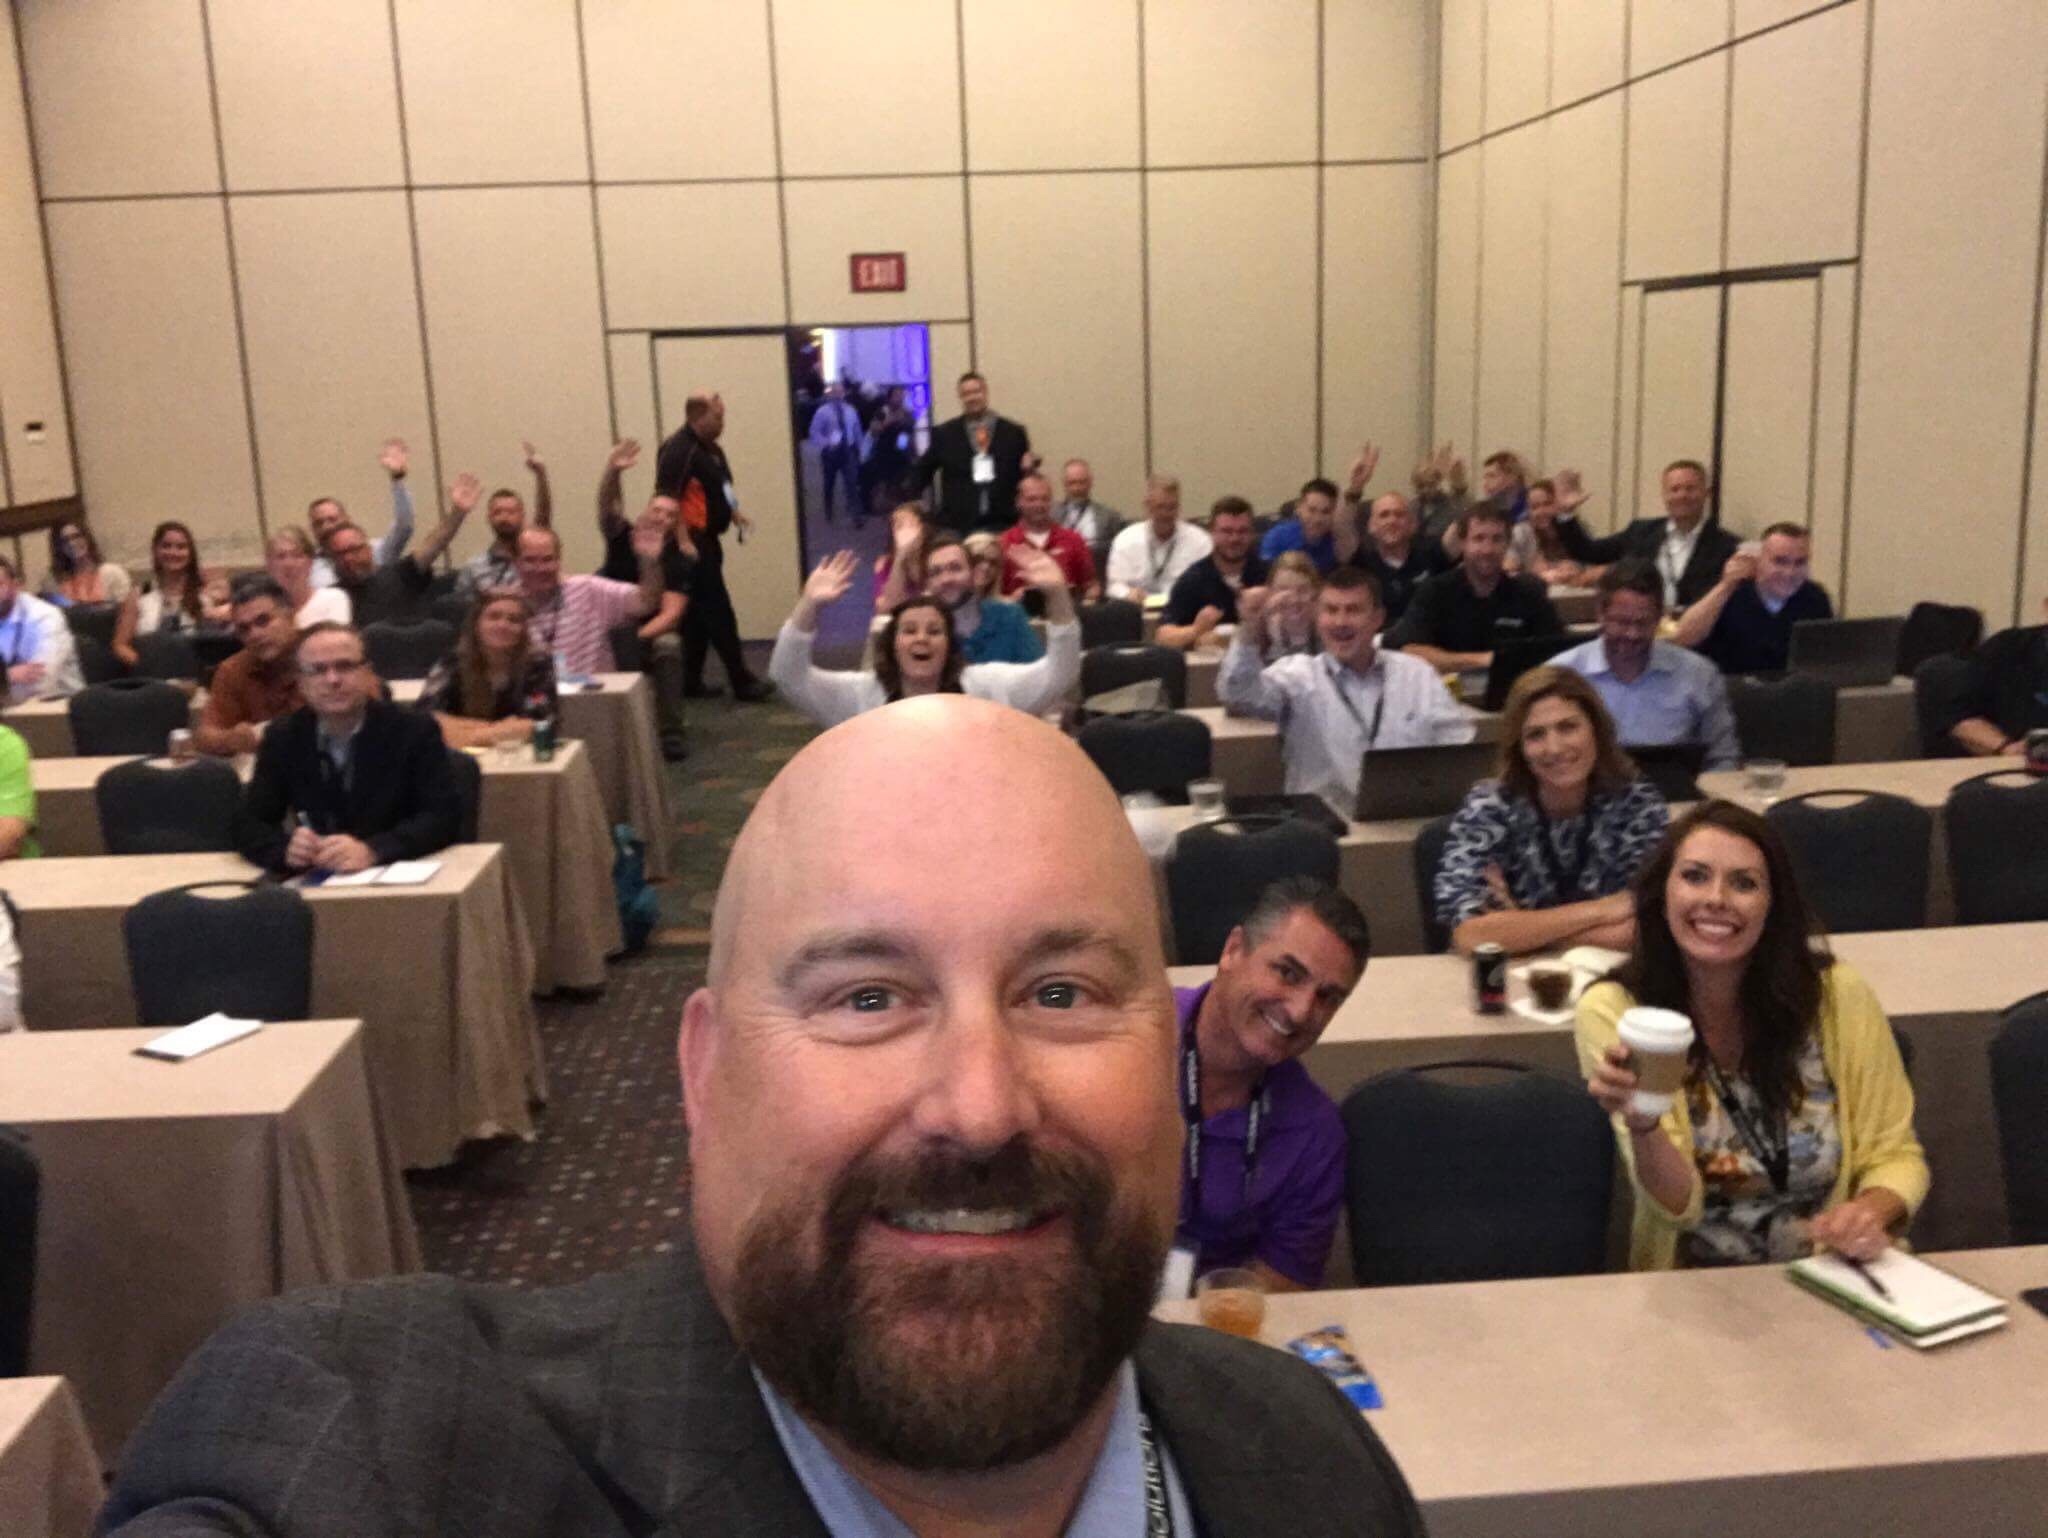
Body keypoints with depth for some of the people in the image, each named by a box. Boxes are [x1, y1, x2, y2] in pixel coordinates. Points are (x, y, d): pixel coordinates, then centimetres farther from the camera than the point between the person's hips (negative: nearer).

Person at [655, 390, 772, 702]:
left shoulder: (709, 448, 13)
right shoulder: (678, 450, -18)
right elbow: (667, 500, -23)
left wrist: (734, 513, 12)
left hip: (707, 540, 10)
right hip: (691, 542, -10)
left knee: (698, 614, 13)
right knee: (719, 612, -6)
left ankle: (691, 683, 21)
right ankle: (741, 682, -1)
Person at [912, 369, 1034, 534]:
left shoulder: (1013, 432, 9)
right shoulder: (944, 434, 9)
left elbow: (1023, 477, 13)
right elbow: (922, 472, 14)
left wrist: (1029, 467, -8)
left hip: (1002, 525, 0)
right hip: (958, 526, 0)